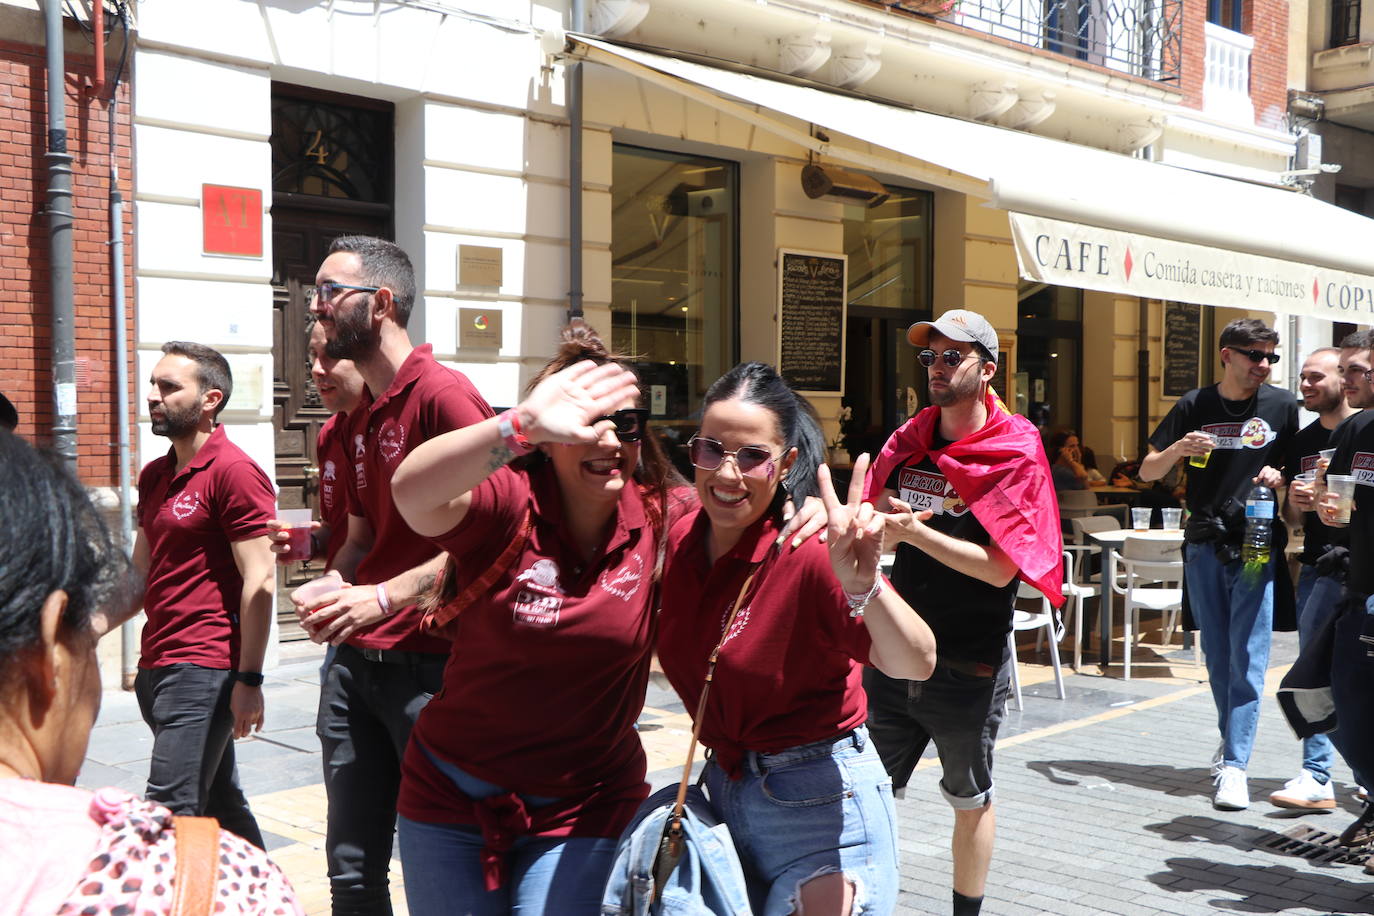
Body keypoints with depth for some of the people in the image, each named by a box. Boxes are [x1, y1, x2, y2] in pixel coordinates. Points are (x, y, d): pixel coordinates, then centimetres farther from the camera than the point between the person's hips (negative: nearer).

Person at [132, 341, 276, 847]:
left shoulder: (234, 471, -11)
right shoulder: (155, 476, 16)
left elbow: (259, 582, -15)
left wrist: (249, 679, -18)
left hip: (204, 668, -9)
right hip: (157, 667, 9)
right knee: (219, 803, 16)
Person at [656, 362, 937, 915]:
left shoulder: (809, 551, -21)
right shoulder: (681, 542, -2)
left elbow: (916, 665, -34)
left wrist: (862, 586, -50)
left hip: (821, 803, -7)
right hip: (722, 787, 7)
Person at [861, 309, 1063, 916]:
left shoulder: (1016, 455, -11)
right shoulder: (908, 442, 5)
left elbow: (1000, 568, -17)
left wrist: (914, 530, -24)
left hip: (969, 666, -4)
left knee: (971, 799, 15)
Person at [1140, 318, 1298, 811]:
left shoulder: (1282, 406, 2)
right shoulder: (1194, 406, 4)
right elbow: (1147, 472, 6)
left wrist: (1280, 476, -12)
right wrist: (1178, 449, -14)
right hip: (1204, 544, 2)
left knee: (1248, 658, -7)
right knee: (1216, 655, 12)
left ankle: (1235, 765, -6)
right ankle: (1230, 736, 31)